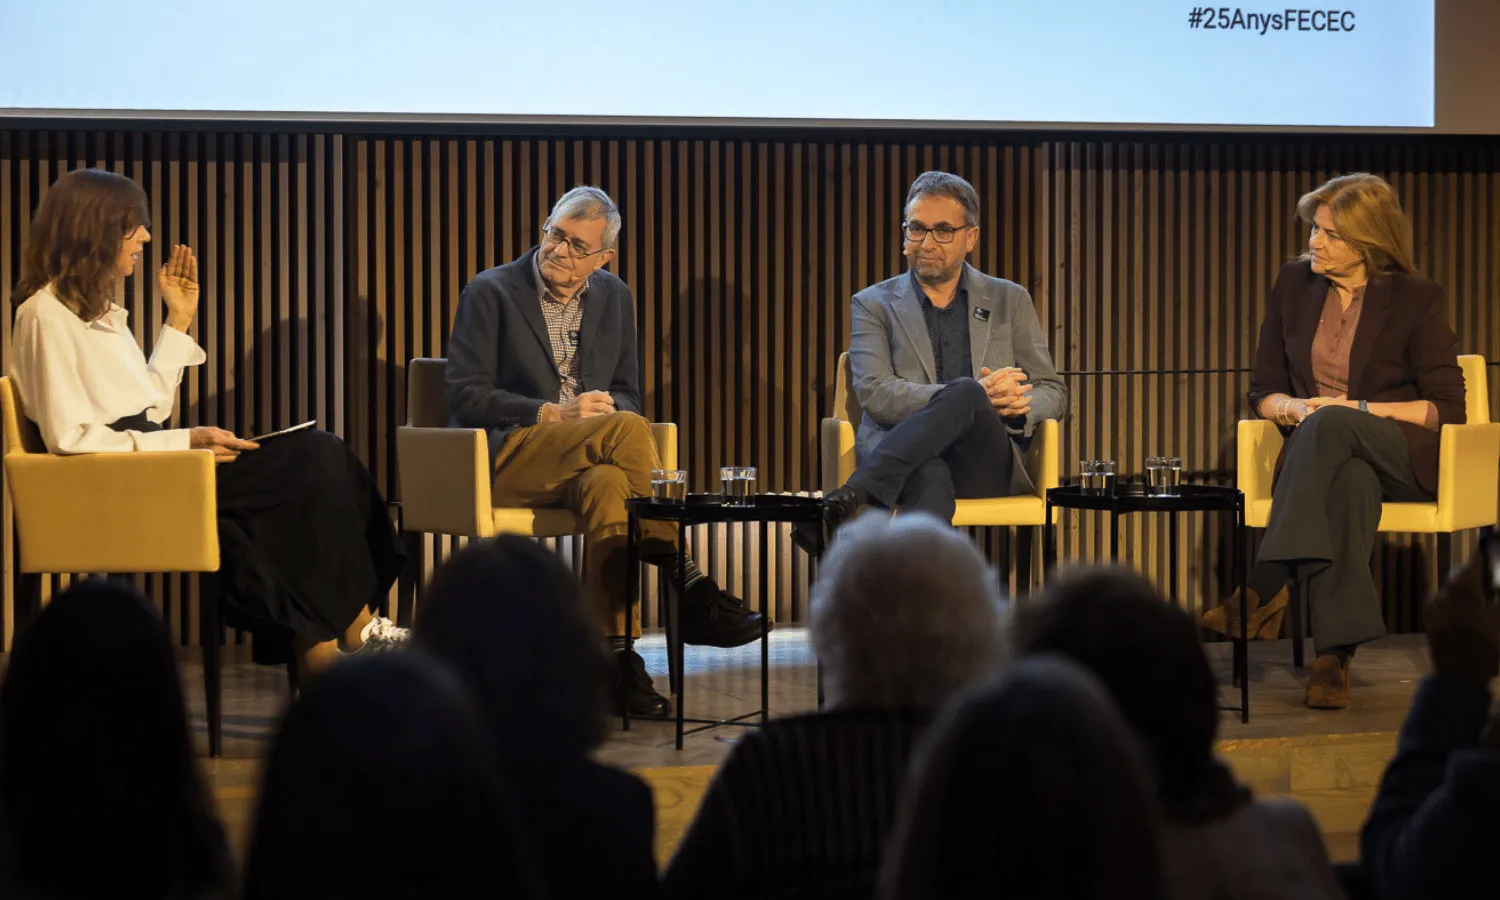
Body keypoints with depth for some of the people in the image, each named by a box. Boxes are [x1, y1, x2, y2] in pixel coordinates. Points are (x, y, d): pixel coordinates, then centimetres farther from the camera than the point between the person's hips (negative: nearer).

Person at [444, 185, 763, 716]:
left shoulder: (614, 298, 15)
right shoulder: (491, 293, 0)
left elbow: (627, 395, 19)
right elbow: (465, 395, -6)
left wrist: (606, 409, -7)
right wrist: (555, 414, -16)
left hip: (582, 462, 4)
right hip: (506, 459, -4)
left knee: (607, 483, -37)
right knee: (626, 431, -32)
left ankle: (617, 658, -41)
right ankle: (687, 587, -30)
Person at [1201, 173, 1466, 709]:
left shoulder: (1416, 299, 0)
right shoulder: (1295, 286, 10)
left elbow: (1447, 407, -3)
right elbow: (1263, 393, 13)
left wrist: (1360, 410, -14)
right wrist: (1295, 407, -11)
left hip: (1404, 456, -2)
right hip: (1321, 449, 2)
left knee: (1329, 427, -38)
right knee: (1349, 481, -39)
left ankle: (1265, 590, -45)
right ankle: (1335, 653, -49)